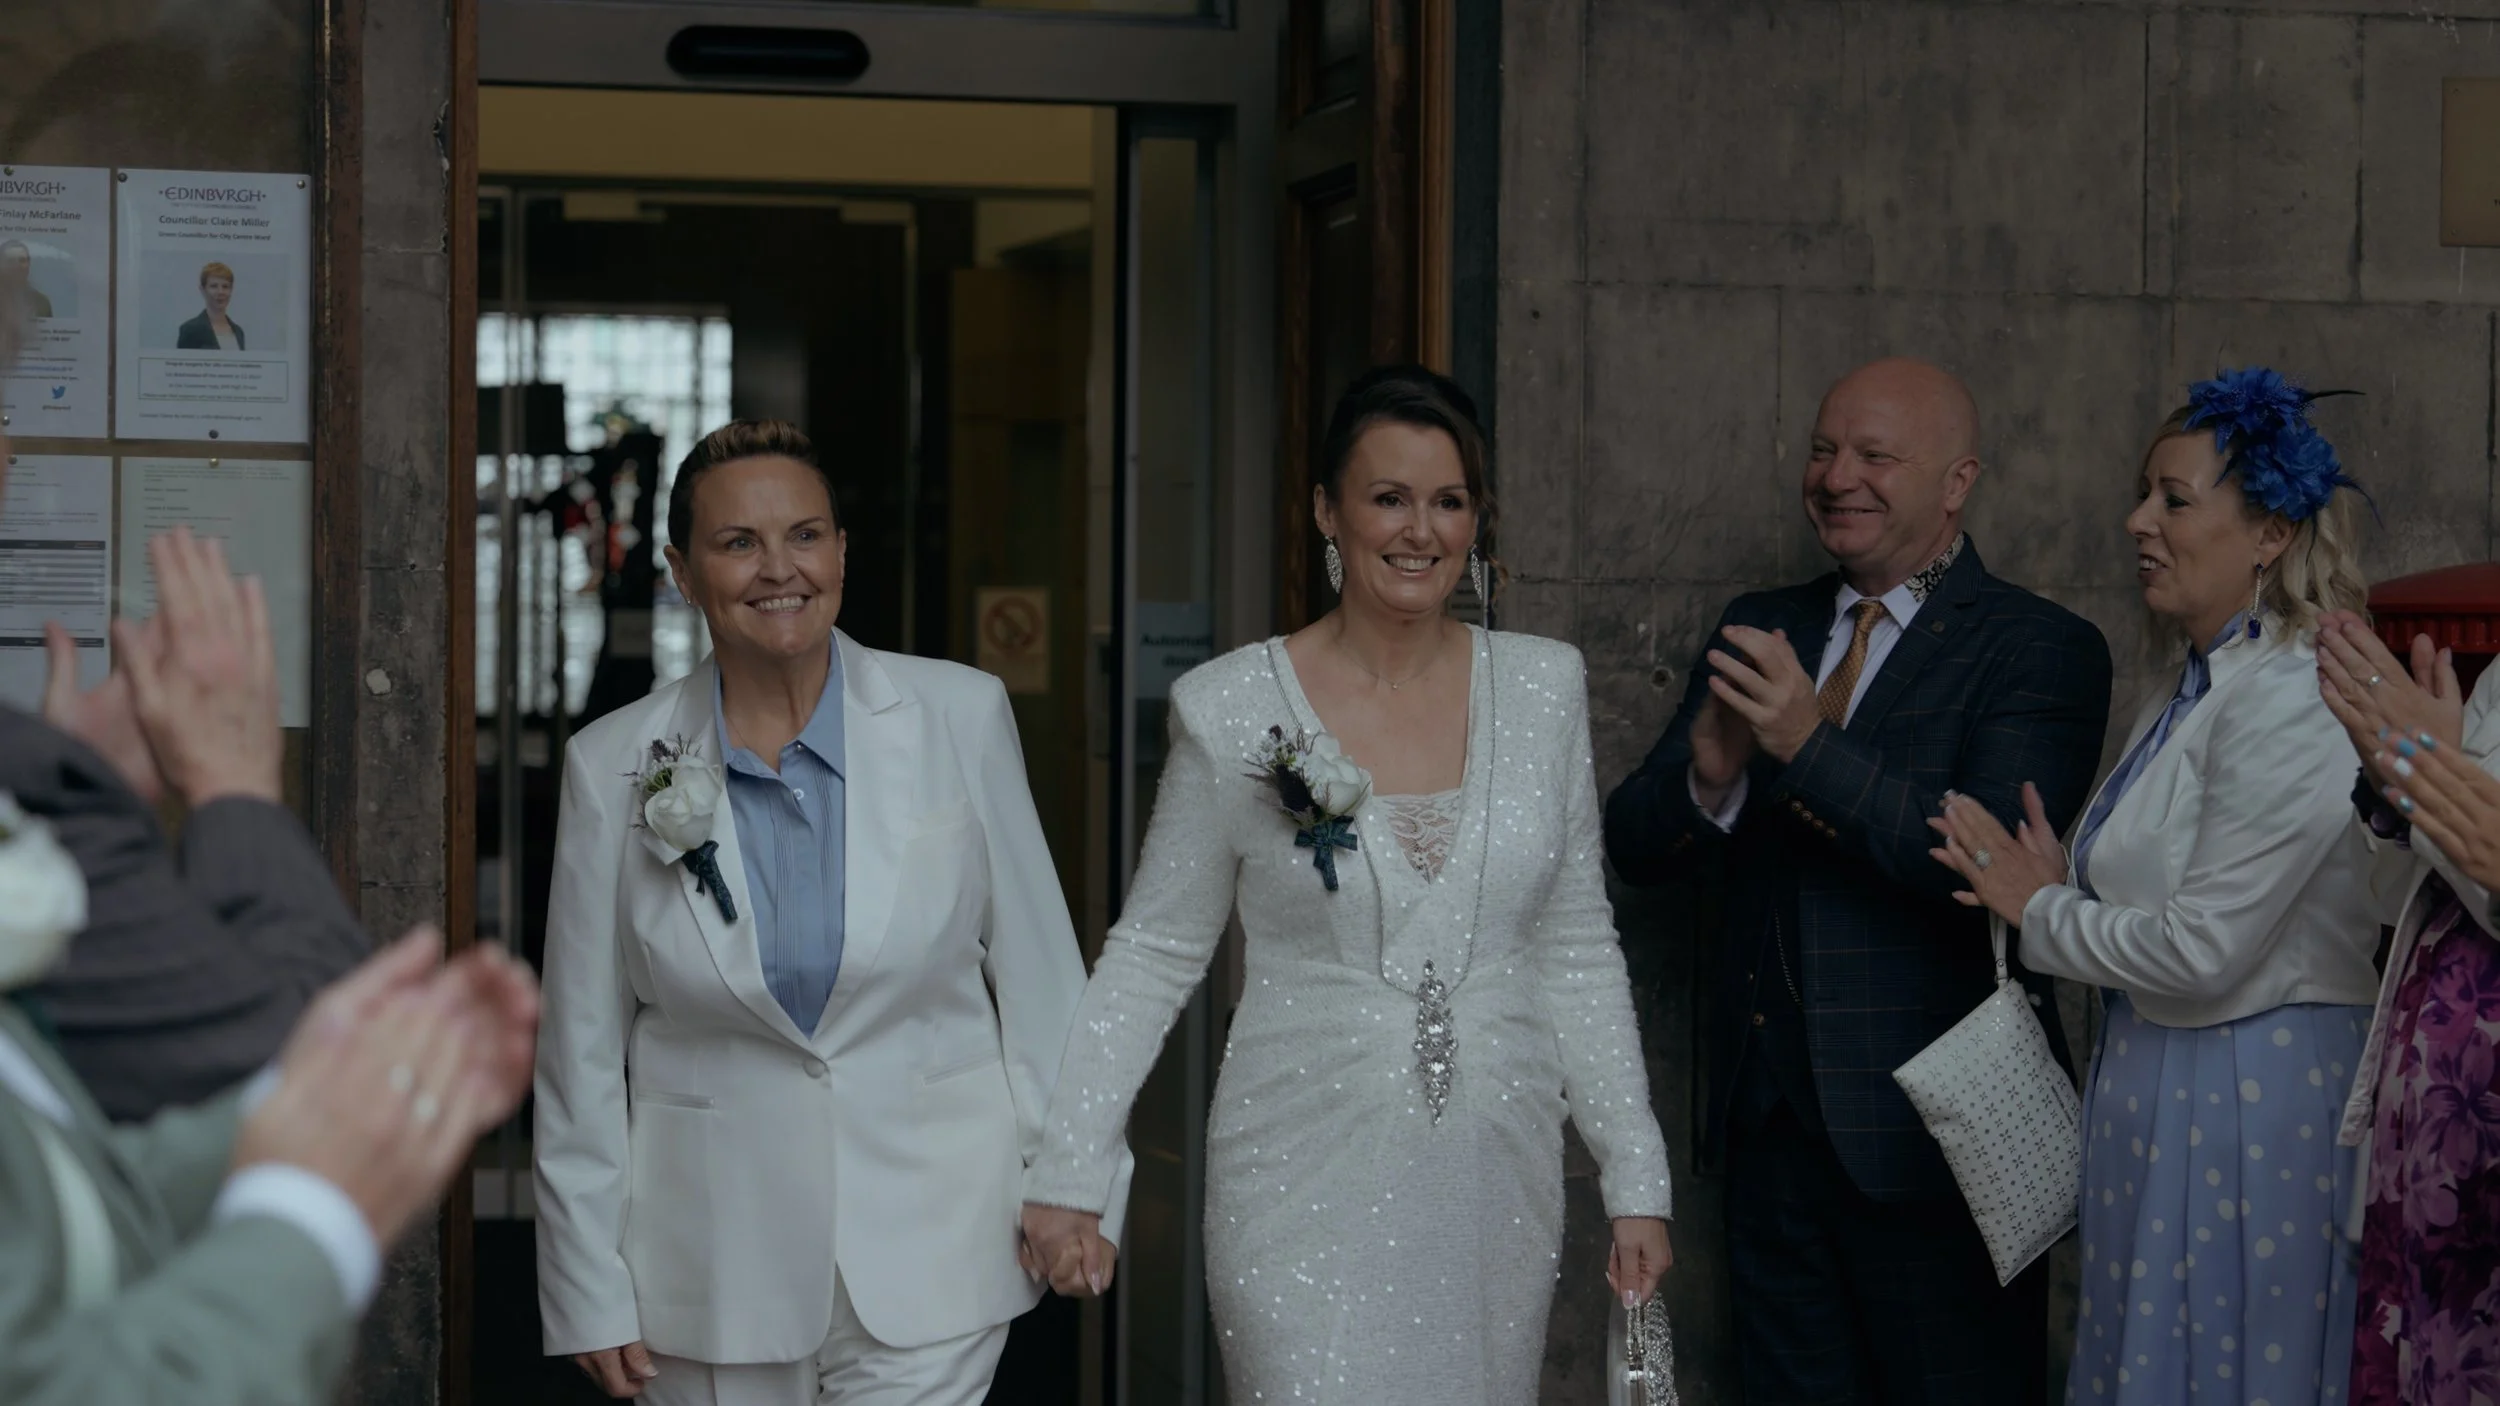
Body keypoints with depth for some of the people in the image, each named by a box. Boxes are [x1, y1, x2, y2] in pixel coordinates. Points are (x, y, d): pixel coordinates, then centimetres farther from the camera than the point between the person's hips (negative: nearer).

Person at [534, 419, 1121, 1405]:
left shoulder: (959, 716, -3)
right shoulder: (614, 765, -2)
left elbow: (1036, 968, 4)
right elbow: (583, 1049, 3)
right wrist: (591, 1293, 3)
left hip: (927, 1248, -1)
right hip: (713, 1272, 1)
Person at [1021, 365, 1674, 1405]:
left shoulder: (1542, 687, 3)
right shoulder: (1232, 707, -5)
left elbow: (1578, 954, 8)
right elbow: (1151, 955, 1)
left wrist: (1635, 1182, 5)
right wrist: (1069, 1173, -6)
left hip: (1496, 1185, 3)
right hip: (1309, 1191, -3)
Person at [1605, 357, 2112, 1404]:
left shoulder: (2040, 651, -7)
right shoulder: (1760, 630, 10)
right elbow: (1634, 848, 5)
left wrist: (1811, 744, -27)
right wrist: (1708, 777, -17)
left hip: (1931, 1133, -5)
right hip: (1772, 1122, 5)